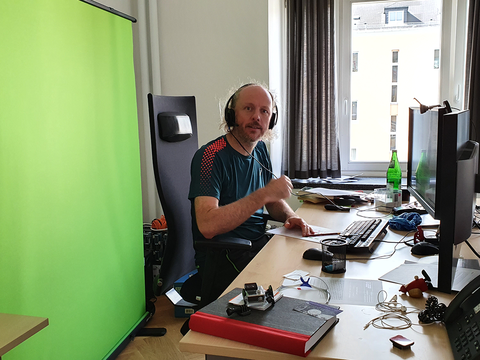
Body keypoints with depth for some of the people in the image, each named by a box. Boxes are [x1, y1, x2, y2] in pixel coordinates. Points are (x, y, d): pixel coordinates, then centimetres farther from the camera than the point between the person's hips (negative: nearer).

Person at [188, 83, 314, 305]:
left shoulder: (260, 151, 10)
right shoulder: (210, 156, -15)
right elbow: (207, 226, -28)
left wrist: (290, 216, -2)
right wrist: (264, 195, -26)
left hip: (261, 245, 8)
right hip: (223, 258, -7)